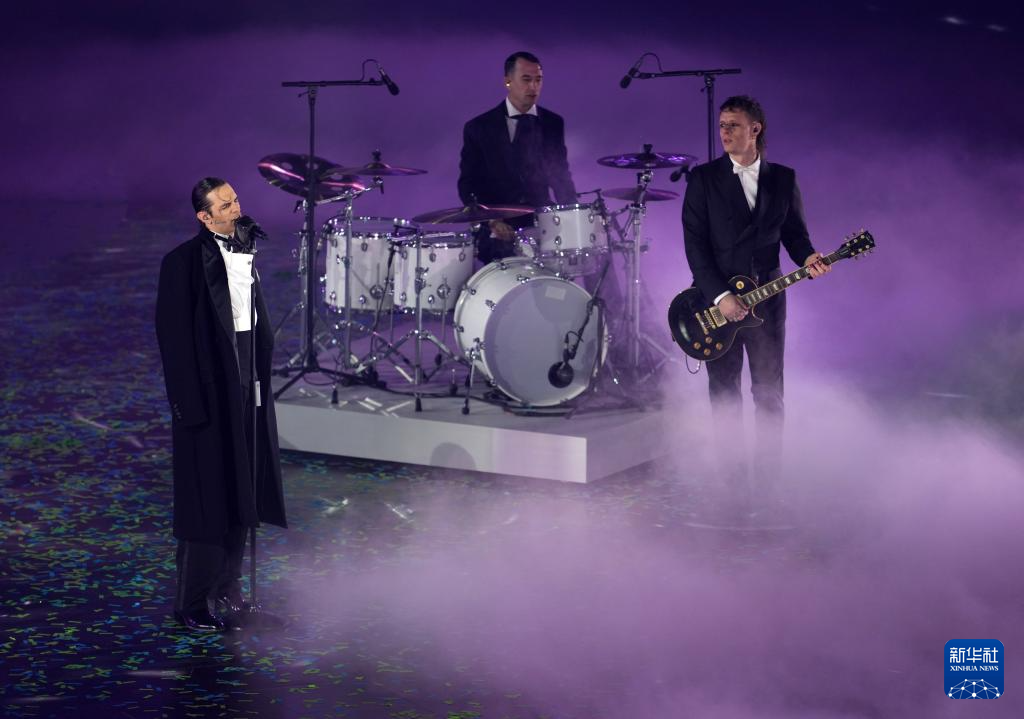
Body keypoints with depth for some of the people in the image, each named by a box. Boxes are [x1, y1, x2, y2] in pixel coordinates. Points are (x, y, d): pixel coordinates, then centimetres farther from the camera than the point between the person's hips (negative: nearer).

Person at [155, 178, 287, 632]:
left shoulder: (243, 253, 11)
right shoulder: (185, 262, -12)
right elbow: (173, 335, -14)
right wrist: (189, 401, -17)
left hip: (246, 385, 7)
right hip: (208, 390, -7)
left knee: (239, 492, 14)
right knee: (207, 499, -1)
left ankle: (227, 590, 28)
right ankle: (194, 604, 10)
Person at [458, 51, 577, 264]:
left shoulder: (553, 124, 12)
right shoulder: (478, 128, 3)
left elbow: (561, 177, 17)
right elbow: (468, 184, 3)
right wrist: (491, 221, -13)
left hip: (542, 222, 3)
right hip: (496, 231, -3)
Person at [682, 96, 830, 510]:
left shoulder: (784, 179, 6)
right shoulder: (703, 179, -1)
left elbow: (794, 232, 11)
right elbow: (694, 243, -6)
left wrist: (807, 258, -12)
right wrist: (718, 296, -14)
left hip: (766, 297, 2)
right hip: (715, 298, -1)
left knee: (769, 393, 3)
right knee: (725, 394, 4)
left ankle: (767, 482, 11)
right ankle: (734, 483, 12)